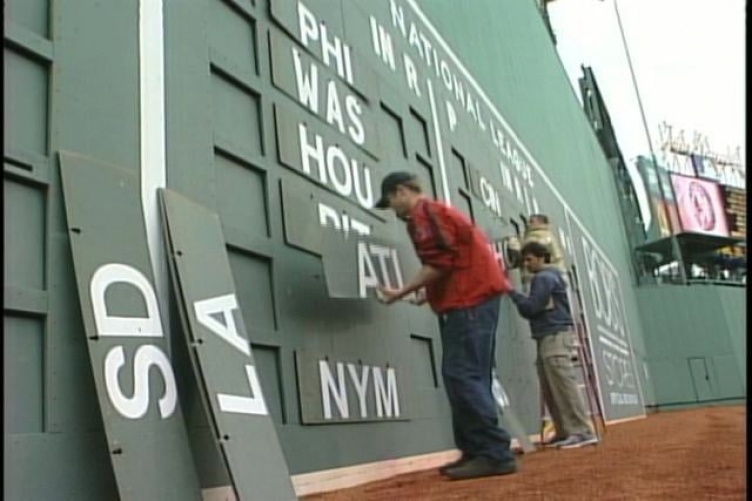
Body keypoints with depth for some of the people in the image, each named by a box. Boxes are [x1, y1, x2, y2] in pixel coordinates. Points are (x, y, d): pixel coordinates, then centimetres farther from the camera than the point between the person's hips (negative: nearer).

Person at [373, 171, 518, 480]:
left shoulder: (423, 212, -4)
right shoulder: (440, 211, 26)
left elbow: (438, 263, -16)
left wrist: (401, 293, -10)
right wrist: (429, 292, 20)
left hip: (469, 301, -10)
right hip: (478, 297, 10)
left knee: (462, 376, -12)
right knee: (469, 377, 9)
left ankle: (494, 454, -13)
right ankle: (479, 452, 11)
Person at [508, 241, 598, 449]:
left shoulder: (544, 278, -7)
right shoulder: (546, 278, 25)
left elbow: (531, 307, -13)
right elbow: (534, 309, 21)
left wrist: (511, 291, -4)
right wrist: (515, 294, 10)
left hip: (556, 337, -11)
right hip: (548, 338, 11)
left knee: (565, 386, -14)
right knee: (550, 391, 7)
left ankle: (582, 432, -15)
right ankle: (565, 432, 9)